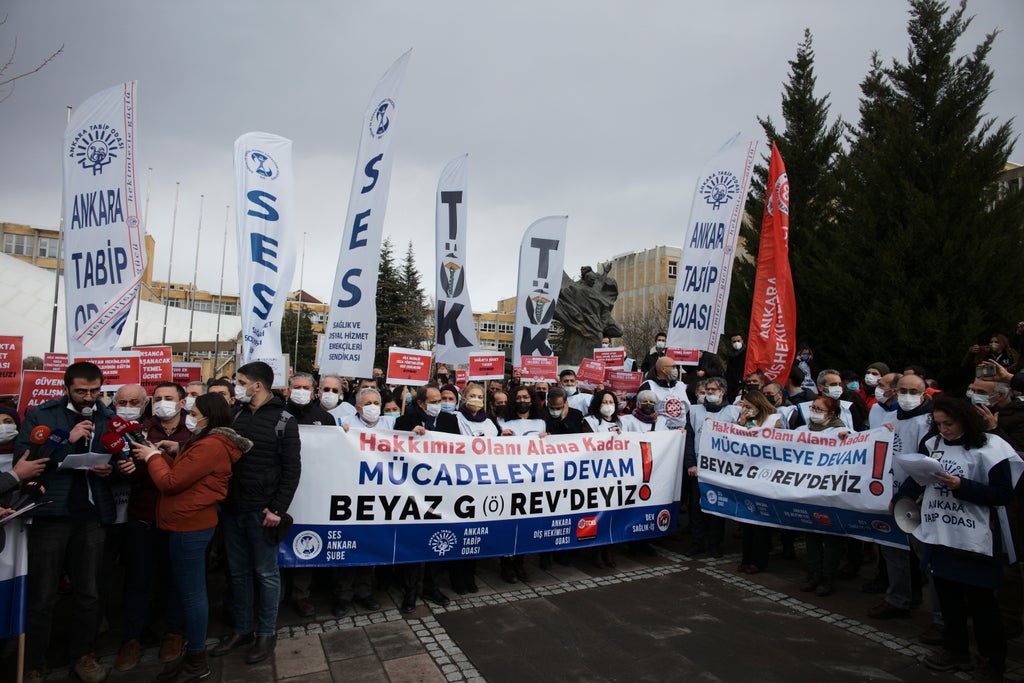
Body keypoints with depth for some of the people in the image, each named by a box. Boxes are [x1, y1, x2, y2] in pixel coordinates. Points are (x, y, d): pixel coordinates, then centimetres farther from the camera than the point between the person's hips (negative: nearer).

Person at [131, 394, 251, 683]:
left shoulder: (210, 446, -21)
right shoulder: (209, 442, 15)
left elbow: (170, 482, -19)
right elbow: (182, 473, 15)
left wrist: (152, 457, -4)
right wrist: (159, 455, 5)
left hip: (190, 525, -11)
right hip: (189, 523, 11)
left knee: (190, 593, 0)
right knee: (192, 591, 17)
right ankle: (193, 657, 28)